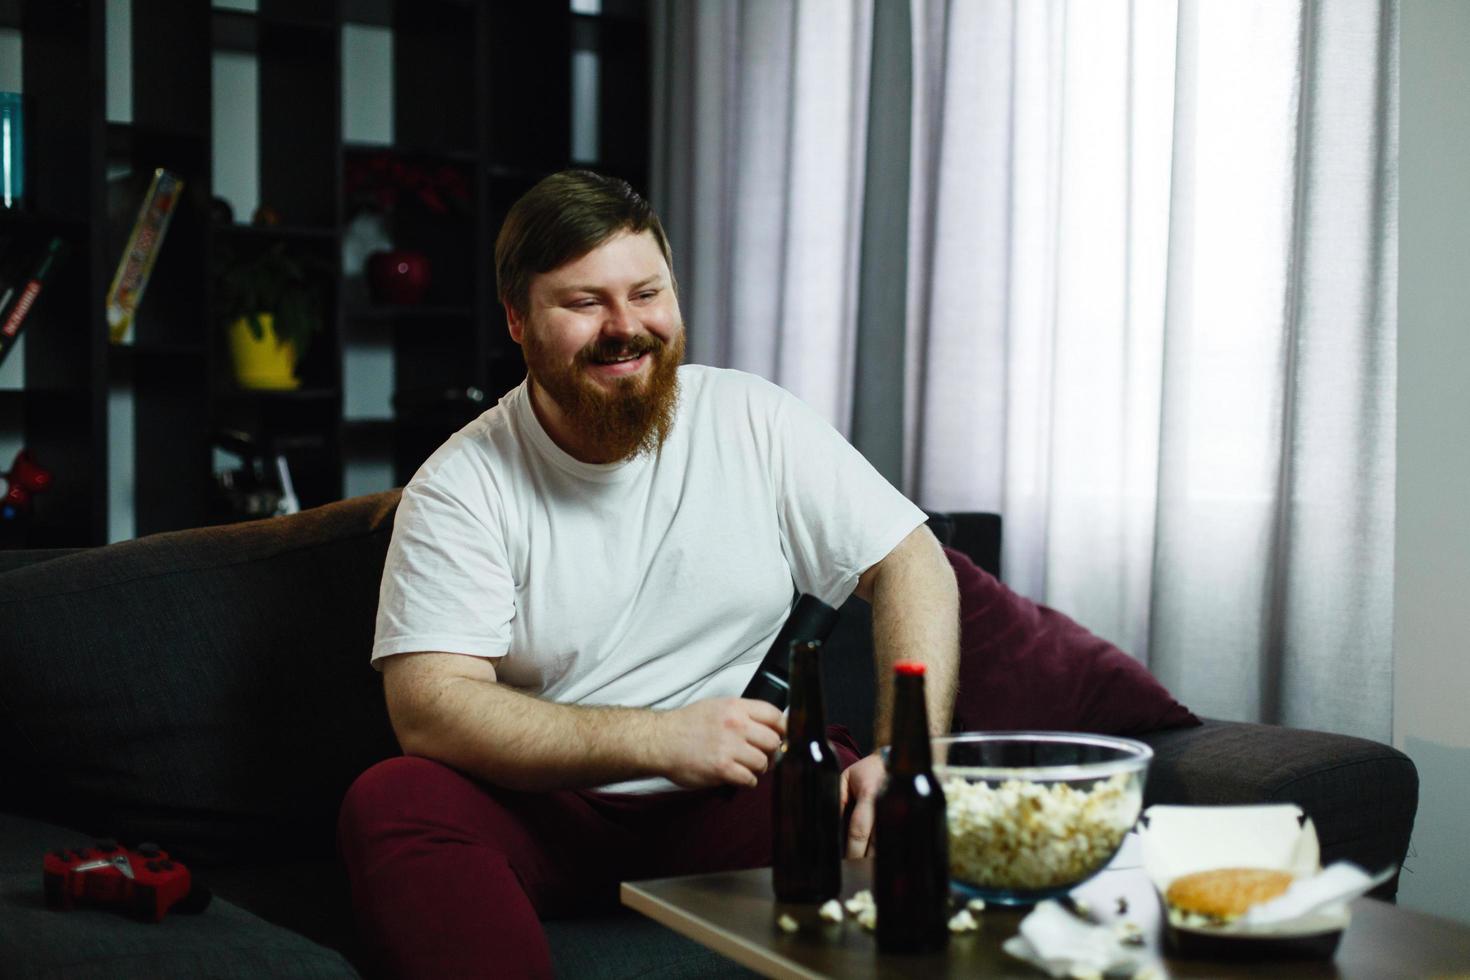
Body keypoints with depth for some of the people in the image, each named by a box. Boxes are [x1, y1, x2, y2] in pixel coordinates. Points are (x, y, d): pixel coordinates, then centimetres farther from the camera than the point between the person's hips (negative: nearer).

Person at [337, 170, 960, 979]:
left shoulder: (754, 423, 3)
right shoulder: (463, 484, -5)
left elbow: (911, 565, 3)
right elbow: (430, 708, -14)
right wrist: (659, 739, -24)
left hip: (727, 816, 1)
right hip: (540, 814, 0)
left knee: (877, 812, -28)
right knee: (388, 803, -29)